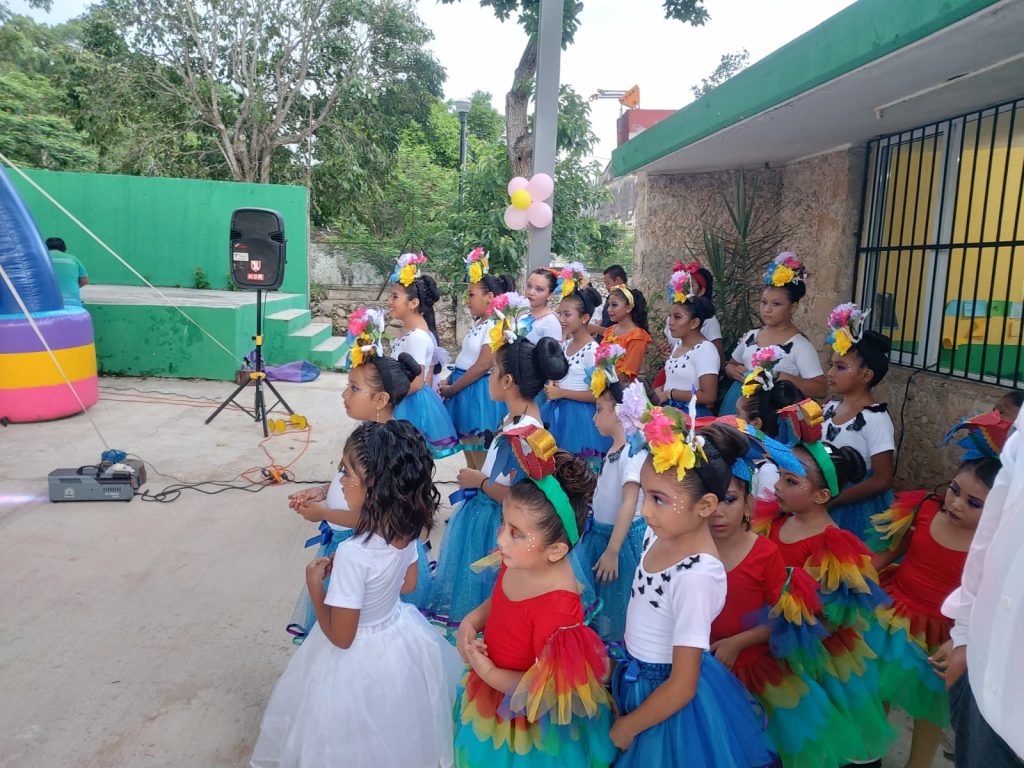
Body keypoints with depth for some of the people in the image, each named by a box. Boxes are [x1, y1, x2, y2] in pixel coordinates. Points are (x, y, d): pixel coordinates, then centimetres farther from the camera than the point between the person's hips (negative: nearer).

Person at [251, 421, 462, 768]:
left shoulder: (354, 552, -35)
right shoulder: (407, 527, -14)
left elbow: (340, 636, -25)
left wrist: (315, 585, -12)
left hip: (361, 657, -6)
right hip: (403, 636, 7)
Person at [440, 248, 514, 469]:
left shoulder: (494, 327, -17)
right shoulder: (478, 324, 12)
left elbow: (482, 366, -21)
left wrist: (451, 389, -13)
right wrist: (449, 383, 1)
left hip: (479, 393, -10)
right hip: (464, 389, 10)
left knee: (481, 461, -1)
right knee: (470, 456, 17)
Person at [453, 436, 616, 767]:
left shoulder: (557, 604, -38)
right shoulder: (517, 561, -17)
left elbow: (547, 690, -29)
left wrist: (486, 671, -22)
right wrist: (471, 621, -11)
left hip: (526, 723, -6)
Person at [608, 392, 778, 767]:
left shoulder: (696, 576, -33)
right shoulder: (660, 533, -10)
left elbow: (681, 688, -25)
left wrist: (625, 729, -13)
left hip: (666, 696, -7)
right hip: (638, 677, 7)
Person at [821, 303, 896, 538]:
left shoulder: (875, 419, -17)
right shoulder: (829, 408, 2)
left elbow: (882, 480, -19)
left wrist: (831, 500, -21)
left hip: (857, 509, -6)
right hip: (824, 504, 6)